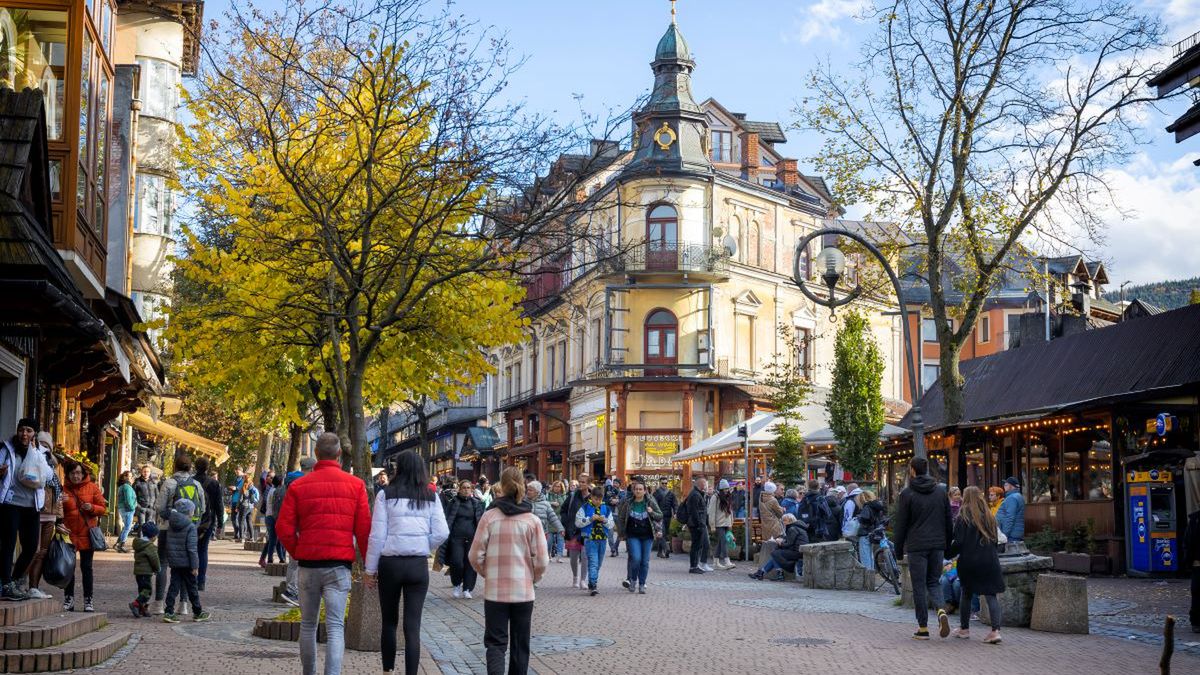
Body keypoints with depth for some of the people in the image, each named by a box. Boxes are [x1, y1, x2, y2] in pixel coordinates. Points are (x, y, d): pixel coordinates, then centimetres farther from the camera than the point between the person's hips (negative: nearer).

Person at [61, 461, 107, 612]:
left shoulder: (92, 488, 1)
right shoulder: (64, 489, 4)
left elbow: (103, 508, 3)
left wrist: (92, 507, -17)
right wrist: (60, 502, -14)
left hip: (87, 533, -1)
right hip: (69, 532, 1)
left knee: (86, 567, 4)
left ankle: (88, 600, 9)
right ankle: (69, 599, 15)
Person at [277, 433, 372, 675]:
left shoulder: (298, 486, 1)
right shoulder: (355, 485, -1)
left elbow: (283, 528, -2)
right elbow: (364, 528, -3)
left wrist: (297, 553, 13)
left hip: (308, 564, 2)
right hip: (340, 564, -1)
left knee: (307, 625, 16)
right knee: (335, 627, -3)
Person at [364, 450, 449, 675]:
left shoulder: (386, 494, -3)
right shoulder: (431, 496, 3)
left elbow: (377, 535, -5)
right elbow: (441, 533, -4)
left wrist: (370, 569, 1)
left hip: (390, 563, -1)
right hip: (419, 565, 1)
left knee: (389, 622, 16)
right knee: (413, 625, 2)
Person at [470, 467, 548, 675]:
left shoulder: (490, 517, -7)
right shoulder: (532, 521, -6)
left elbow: (476, 556, -5)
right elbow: (541, 560, -5)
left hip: (495, 590, -1)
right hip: (524, 591, 1)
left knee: (495, 643, 4)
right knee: (520, 644, 15)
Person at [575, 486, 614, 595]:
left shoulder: (606, 509, 10)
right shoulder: (585, 508, 0)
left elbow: (611, 525, 10)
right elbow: (578, 523, -5)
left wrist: (605, 520, -10)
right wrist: (591, 519, -15)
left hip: (603, 539, 4)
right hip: (590, 539, -4)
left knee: (598, 564, 10)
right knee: (593, 562, -14)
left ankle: (592, 585, 20)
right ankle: (593, 585, -20)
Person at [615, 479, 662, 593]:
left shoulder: (650, 502, 0)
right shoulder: (627, 503, -1)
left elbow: (660, 516, 8)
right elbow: (621, 518, 9)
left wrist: (652, 513, -12)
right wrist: (621, 533, 7)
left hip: (647, 536, 1)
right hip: (633, 536, -1)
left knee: (645, 561, 3)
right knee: (636, 558, -16)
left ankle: (641, 584, 15)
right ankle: (633, 580, 8)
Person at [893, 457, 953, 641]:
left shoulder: (907, 494, -5)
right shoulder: (941, 491, 9)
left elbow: (901, 524, -4)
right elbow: (948, 520, 12)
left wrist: (898, 550, 3)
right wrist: (948, 546, 17)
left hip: (917, 546, -4)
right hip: (937, 545, 4)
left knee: (919, 586, 3)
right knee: (933, 582, 15)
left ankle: (923, 628, 4)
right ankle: (941, 610, -13)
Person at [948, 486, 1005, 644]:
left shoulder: (963, 517, -6)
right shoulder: (989, 517, 8)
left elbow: (958, 542, -10)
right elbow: (996, 540, 13)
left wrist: (948, 553, 5)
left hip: (969, 561, -3)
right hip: (990, 562, 3)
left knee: (966, 593, 14)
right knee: (990, 595, 0)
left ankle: (964, 629, 23)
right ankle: (995, 630, -14)